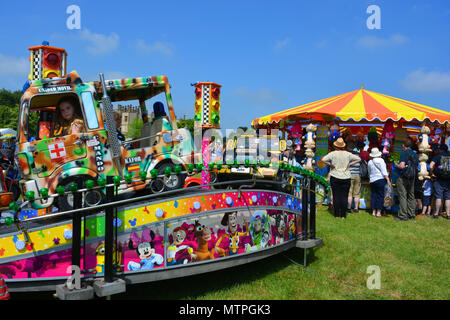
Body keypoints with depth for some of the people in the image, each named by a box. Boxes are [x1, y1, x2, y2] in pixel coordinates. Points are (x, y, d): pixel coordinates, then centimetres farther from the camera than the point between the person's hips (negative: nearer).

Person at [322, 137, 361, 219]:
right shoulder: (348, 154, 3)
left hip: (335, 177, -1)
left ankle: (336, 215, 5)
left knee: (336, 196, 3)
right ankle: (343, 215, 5)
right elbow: (358, 159, 6)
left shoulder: (333, 154, -4)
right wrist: (349, 164, 2)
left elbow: (323, 160, -16)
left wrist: (330, 164, -4)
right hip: (346, 178, 2)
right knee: (344, 197, 4)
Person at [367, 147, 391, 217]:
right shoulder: (380, 160, -6)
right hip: (380, 180, -4)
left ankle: (373, 211, 9)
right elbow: (384, 171, -11)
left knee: (373, 195, 8)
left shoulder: (369, 162, 8)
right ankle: (378, 212, -2)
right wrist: (388, 180, -11)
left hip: (372, 180, 4)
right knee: (380, 196, 0)